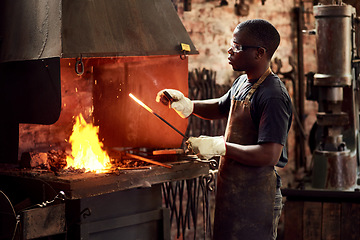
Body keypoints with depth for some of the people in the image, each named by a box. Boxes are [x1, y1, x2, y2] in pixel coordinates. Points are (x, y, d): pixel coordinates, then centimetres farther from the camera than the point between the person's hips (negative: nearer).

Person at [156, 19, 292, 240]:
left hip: (256, 197, -9)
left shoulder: (273, 96, -21)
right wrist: (187, 105, 10)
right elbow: (220, 108, 28)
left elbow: (269, 155, -27)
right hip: (233, 189, 9)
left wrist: (220, 146, -24)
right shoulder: (243, 83, 9)